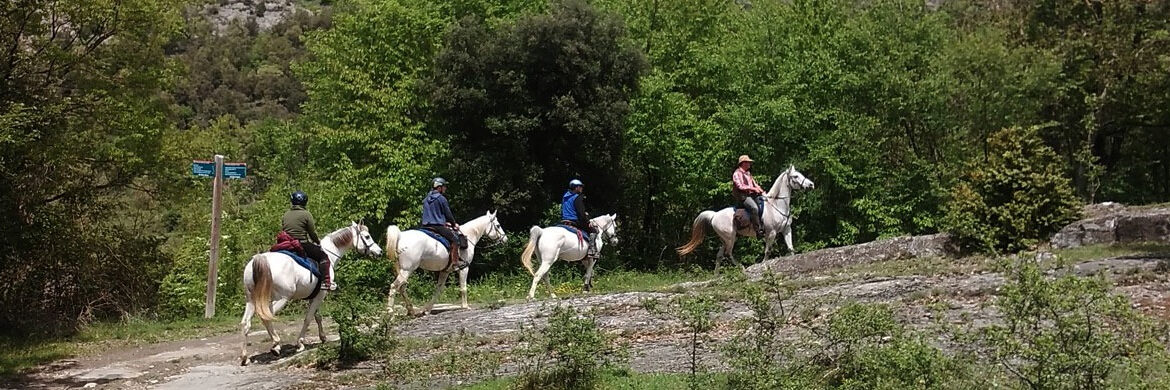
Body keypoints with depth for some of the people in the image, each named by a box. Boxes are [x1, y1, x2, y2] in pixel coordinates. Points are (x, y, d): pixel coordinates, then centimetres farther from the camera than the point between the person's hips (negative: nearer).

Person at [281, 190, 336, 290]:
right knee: (323, 257, 4)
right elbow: (313, 233, -5)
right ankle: (326, 282, -7)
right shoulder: (306, 214, -8)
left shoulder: (286, 215, 10)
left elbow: (282, 230, 15)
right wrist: (318, 241, 13)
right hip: (303, 244, -6)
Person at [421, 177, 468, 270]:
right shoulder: (441, 198, -8)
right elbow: (448, 214, -3)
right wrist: (454, 224, 15)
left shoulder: (426, 199, 17)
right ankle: (455, 262, -9)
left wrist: (445, 222, 31)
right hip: (438, 226, -8)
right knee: (454, 239, -2)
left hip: (425, 226, 8)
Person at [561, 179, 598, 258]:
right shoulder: (578, 198, -12)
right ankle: (592, 250, -16)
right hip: (575, 221, -9)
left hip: (564, 221, 9)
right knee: (593, 230, -2)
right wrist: (587, 223, -8)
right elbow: (581, 213, -18)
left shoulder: (565, 197, 15)